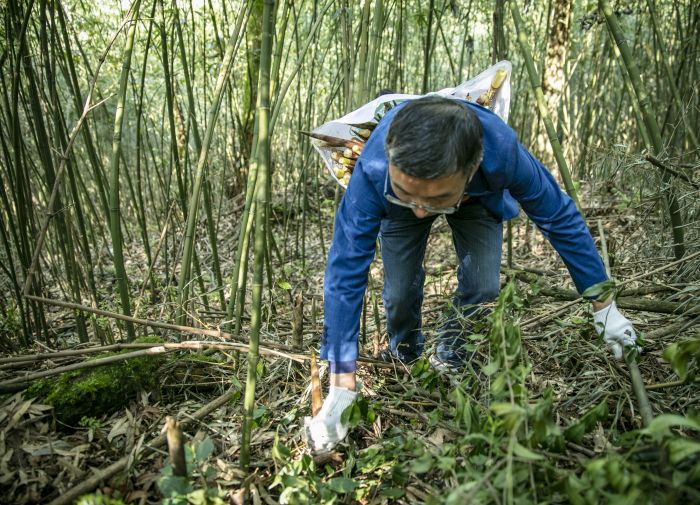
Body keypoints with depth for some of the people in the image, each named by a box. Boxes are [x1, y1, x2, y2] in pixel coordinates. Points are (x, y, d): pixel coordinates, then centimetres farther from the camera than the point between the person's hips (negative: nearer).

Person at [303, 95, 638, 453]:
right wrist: (341, 391, -36)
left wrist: (604, 308, -15)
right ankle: (403, 355, 21)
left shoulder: (502, 152, -42)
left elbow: (561, 217, -24)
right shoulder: (373, 169, -44)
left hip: (478, 198, 1)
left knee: (483, 288, -17)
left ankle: (452, 351, 14)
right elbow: (345, 272, -38)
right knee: (400, 292, -13)